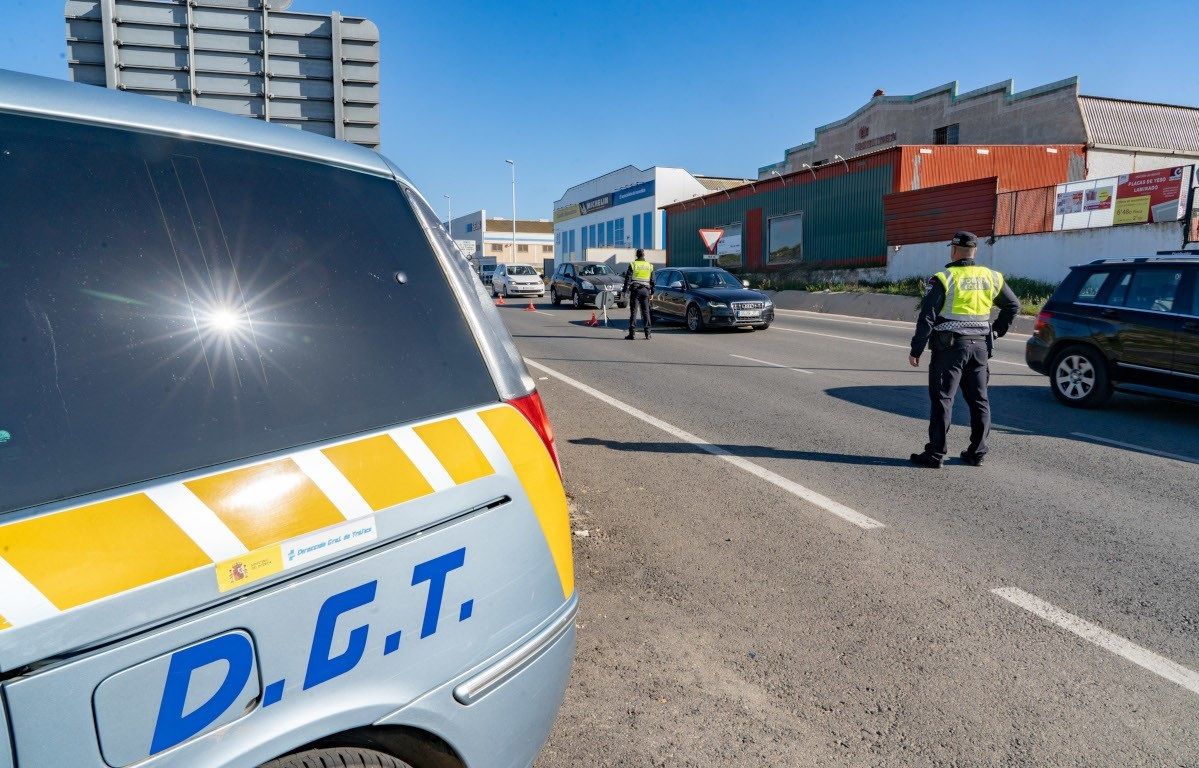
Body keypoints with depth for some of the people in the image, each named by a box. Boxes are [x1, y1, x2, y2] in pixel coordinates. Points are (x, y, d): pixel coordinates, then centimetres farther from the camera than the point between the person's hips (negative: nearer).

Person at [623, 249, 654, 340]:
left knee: (633, 311, -3)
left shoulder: (633, 265, -2)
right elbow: (652, 280, 13)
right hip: (645, 290, 3)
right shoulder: (649, 266, 10)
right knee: (646, 311, 7)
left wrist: (625, 291, -5)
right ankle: (647, 333, 6)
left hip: (635, 289, -3)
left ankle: (631, 333, -5)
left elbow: (628, 279, -7)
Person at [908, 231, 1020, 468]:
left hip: (950, 346, -5)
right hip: (980, 346, 5)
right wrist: (996, 331, 24)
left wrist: (916, 350, -8)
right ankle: (977, 453, 18)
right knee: (979, 400, 12)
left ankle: (935, 454, -1)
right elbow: (1013, 305, 19)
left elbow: (927, 318, -12)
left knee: (942, 400, -2)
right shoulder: (991, 278, 8)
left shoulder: (944, 279, -9)